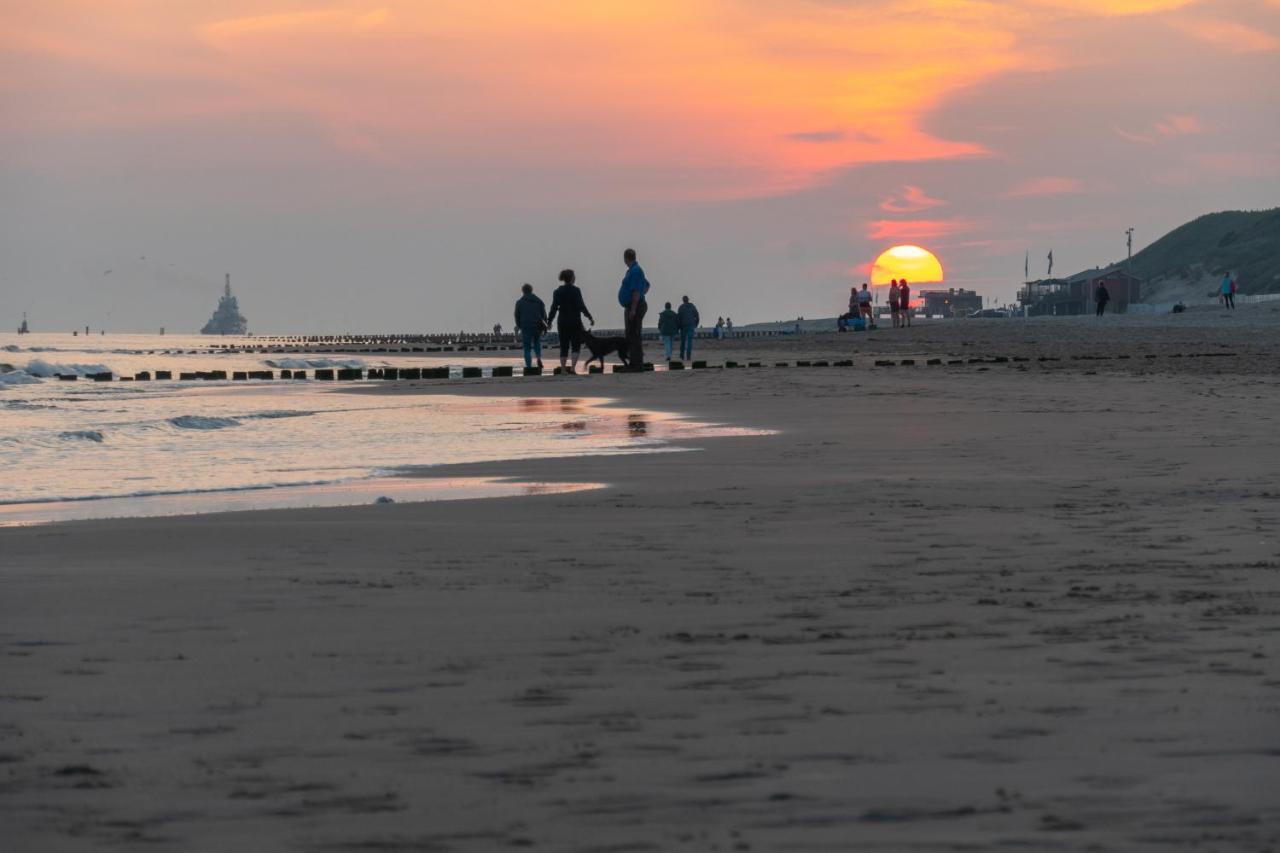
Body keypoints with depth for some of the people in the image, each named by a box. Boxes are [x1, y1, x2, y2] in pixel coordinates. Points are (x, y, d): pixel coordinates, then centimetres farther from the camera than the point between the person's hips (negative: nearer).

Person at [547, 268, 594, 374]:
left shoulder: (558, 292, 4)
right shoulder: (575, 290, -7)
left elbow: (554, 308, 2)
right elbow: (581, 306, -10)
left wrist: (549, 321, 9)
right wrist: (590, 317, -4)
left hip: (562, 323, 3)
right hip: (575, 322, -3)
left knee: (564, 347, 8)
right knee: (576, 346, 4)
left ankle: (563, 369, 2)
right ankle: (573, 367, -12)